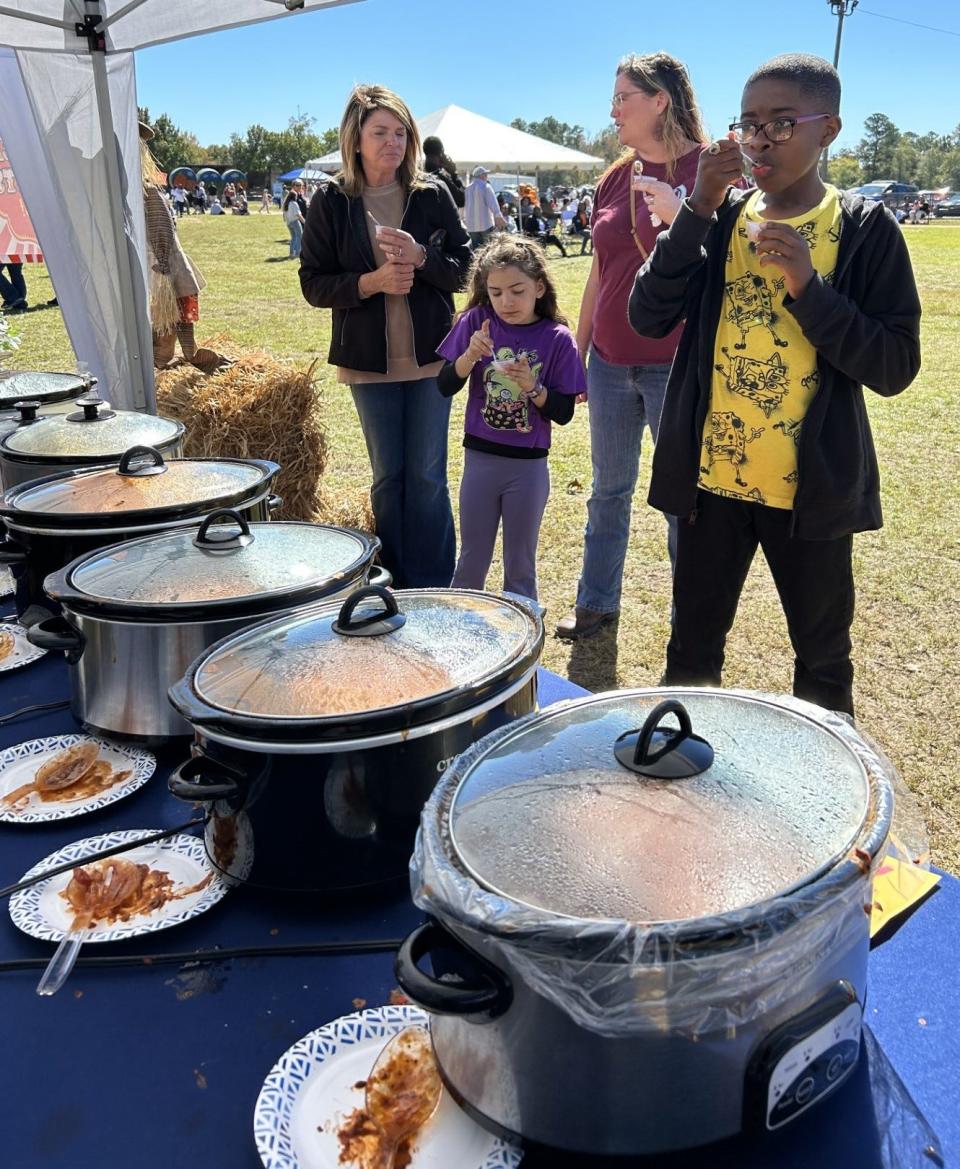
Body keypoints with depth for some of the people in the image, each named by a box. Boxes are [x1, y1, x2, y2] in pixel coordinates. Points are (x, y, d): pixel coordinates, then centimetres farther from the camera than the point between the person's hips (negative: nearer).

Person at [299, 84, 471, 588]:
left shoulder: (432, 194, 0)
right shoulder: (331, 202, -2)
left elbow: (462, 266, 2)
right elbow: (313, 283, -2)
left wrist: (421, 258, -18)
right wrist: (371, 282, -18)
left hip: (430, 356, 0)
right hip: (369, 360, 0)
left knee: (427, 475, 3)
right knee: (387, 476, 9)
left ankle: (432, 589, 15)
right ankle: (394, 586, 23)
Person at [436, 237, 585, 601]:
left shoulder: (557, 339, -8)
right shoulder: (476, 322, -4)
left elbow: (564, 413, -7)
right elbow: (445, 386, -6)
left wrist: (532, 386, -24)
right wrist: (470, 356, -23)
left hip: (529, 466, -1)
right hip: (480, 459, 1)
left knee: (520, 567, 12)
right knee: (472, 562, 15)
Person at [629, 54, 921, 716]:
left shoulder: (865, 228, -5)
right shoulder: (719, 217, 3)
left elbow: (895, 367, -10)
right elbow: (649, 316, -7)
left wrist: (807, 285, -21)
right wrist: (700, 211, -16)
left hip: (813, 488, -2)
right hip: (711, 477, 2)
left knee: (823, 664, 15)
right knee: (692, 653, 14)